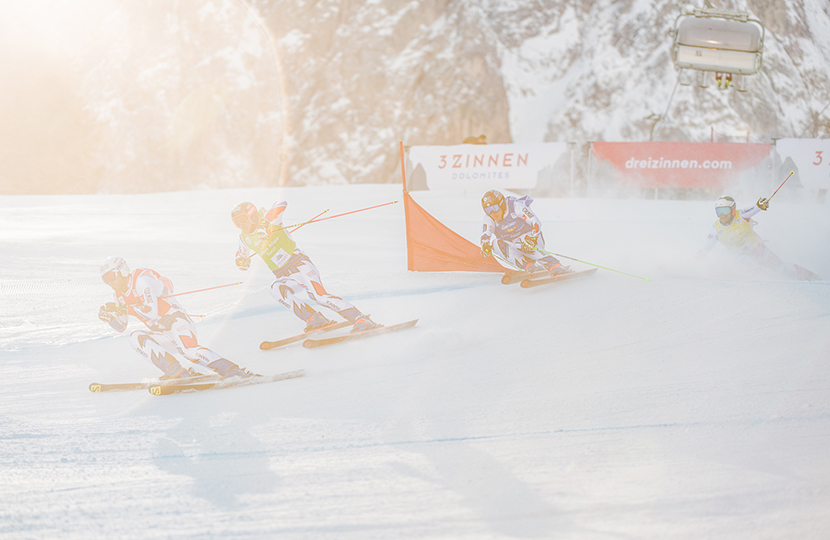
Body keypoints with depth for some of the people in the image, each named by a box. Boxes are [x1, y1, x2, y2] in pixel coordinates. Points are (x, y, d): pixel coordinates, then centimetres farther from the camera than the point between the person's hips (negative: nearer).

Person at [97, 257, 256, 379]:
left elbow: (153, 311, -24)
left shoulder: (141, 279, -13)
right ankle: (176, 371, -28)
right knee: (135, 338, -18)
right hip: (163, 336, 8)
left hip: (176, 319, -8)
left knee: (188, 349, -36)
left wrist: (120, 307, -20)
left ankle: (231, 370, -41)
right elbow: (120, 326, 21)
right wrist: (109, 316, -1)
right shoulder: (121, 294, 13)